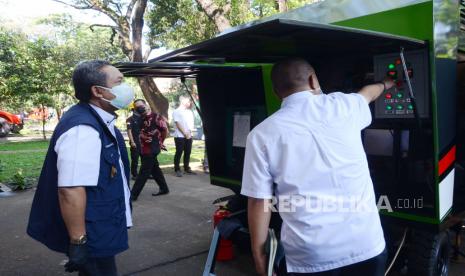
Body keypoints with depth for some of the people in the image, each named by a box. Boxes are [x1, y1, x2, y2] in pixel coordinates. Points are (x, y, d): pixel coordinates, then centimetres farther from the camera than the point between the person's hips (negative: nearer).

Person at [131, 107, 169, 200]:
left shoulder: (156, 116, -13)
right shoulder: (141, 118, 10)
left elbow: (165, 130, -8)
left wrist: (159, 142, 2)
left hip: (151, 149, -8)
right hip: (144, 148, 8)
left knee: (144, 172, -3)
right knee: (155, 169, 16)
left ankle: (133, 194, 0)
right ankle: (164, 188, 28)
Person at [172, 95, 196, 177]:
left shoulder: (190, 112, 13)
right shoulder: (176, 112, -4)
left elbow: (192, 122, 14)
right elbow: (178, 123, -11)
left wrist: (190, 131, -4)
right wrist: (185, 133, -14)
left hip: (189, 136, 6)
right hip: (180, 136, -6)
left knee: (188, 153, 9)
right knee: (179, 153, -2)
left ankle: (187, 168, 20)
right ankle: (177, 170, 5)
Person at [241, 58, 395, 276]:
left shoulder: (262, 134, -5)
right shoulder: (342, 105, 2)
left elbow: (258, 201, -7)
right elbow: (367, 93, 25)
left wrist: (259, 256, 5)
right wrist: (386, 84, 48)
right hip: (365, 245, 2)